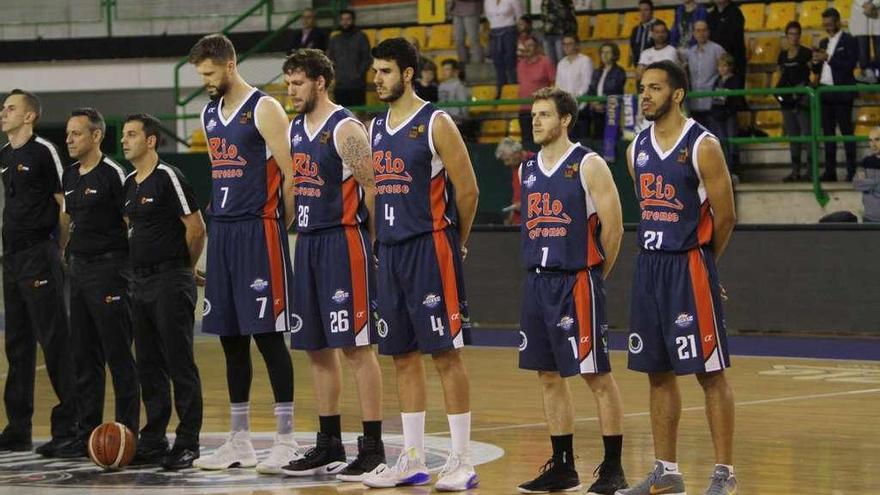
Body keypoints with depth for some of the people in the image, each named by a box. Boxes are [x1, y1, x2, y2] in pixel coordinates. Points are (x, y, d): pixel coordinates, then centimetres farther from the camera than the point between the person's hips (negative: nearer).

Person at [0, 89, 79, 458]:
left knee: (55, 342, -9)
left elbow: (66, 204, -10)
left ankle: (70, 430, -10)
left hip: (39, 257, -9)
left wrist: (59, 249, -11)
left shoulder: (43, 151, -9)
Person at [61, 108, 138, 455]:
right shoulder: (70, 176, 14)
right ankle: (87, 432, 16)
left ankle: (126, 431, -3)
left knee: (118, 354, -6)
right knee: (84, 355, 10)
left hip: (109, 268, -8)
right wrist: (65, 257, 18)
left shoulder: (113, 175, -10)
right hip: (78, 269, 8)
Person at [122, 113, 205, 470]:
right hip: (140, 281, 9)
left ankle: (188, 444, -3)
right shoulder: (129, 185, 14)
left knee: (180, 365, -5)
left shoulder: (168, 178, -11)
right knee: (148, 366, 11)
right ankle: (153, 441, 16)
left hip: (170, 283, -9)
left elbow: (196, 227, -13)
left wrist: (185, 267, -1)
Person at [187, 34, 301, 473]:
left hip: (259, 231, -8)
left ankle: (286, 439, -3)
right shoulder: (209, 114, 15)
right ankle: (239, 442, 14)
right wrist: (219, 221, 16)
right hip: (222, 232, 8)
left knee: (268, 335, -7)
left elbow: (291, 174, -11)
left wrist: (281, 227, -8)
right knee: (230, 339, 8)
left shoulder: (263, 109, -9)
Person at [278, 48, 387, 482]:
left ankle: (372, 448, -4)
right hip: (308, 243, 9)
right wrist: (301, 231, 14)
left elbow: (371, 189, -13)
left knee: (356, 345, -7)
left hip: (343, 241, -9)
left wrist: (370, 242, -11)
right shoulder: (294, 129, 13)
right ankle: (328, 446, 18)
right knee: (316, 348, 11)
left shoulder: (346, 129, -12)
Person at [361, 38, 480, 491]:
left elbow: (467, 188, -7)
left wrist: (457, 243, 1)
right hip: (390, 251, 7)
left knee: (445, 353, -6)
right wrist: (379, 240, 15)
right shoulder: (376, 128, 13)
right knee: (403, 355, 9)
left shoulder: (436, 125, -9)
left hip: (430, 248, -7)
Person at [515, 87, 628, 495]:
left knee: (597, 376, -4)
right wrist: (540, 267, 15)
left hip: (577, 283, -7)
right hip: (537, 281, 7)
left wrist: (595, 273, -1)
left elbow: (613, 225, -9)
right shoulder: (527, 170, 12)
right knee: (549, 376, 10)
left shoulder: (589, 166, -8)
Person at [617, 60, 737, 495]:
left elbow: (725, 217, -7)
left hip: (689, 266, -7)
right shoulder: (638, 148, 10)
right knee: (658, 372, 11)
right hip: (649, 264, 7)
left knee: (709, 372, -4)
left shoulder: (702, 147, -11)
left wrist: (698, 261, 4)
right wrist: (659, 256, 12)